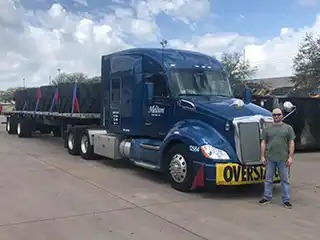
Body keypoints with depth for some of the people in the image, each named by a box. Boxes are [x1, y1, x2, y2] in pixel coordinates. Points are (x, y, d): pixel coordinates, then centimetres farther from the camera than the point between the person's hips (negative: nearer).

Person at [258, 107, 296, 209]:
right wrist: (262, 156, 1)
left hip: (283, 158, -1)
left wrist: (290, 157, -6)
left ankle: (286, 200, 13)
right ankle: (267, 197, 19)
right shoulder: (267, 128, 6)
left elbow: (291, 143, 1)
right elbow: (263, 143, 6)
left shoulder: (288, 128, 3)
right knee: (268, 179, 8)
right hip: (270, 158, 1)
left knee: (285, 179, 5)